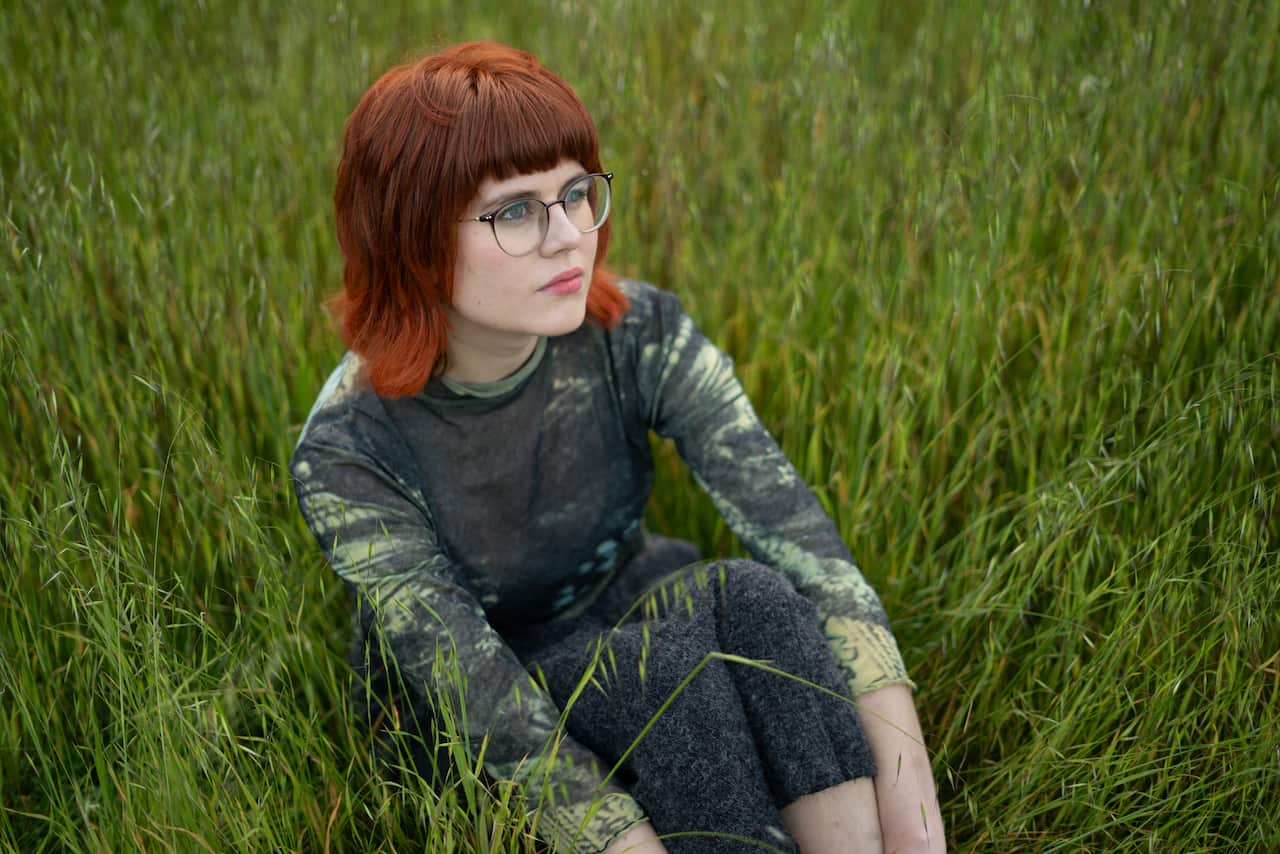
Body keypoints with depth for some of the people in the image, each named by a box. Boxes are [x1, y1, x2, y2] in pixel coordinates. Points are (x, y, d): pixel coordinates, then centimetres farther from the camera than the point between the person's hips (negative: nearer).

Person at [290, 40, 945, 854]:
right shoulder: (349, 450, -29)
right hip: (460, 711, -3)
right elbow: (495, 710, -31)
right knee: (668, 666, -32)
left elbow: (801, 536, -29)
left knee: (758, 596, -29)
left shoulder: (639, 332, -21)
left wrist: (905, 772, -39)